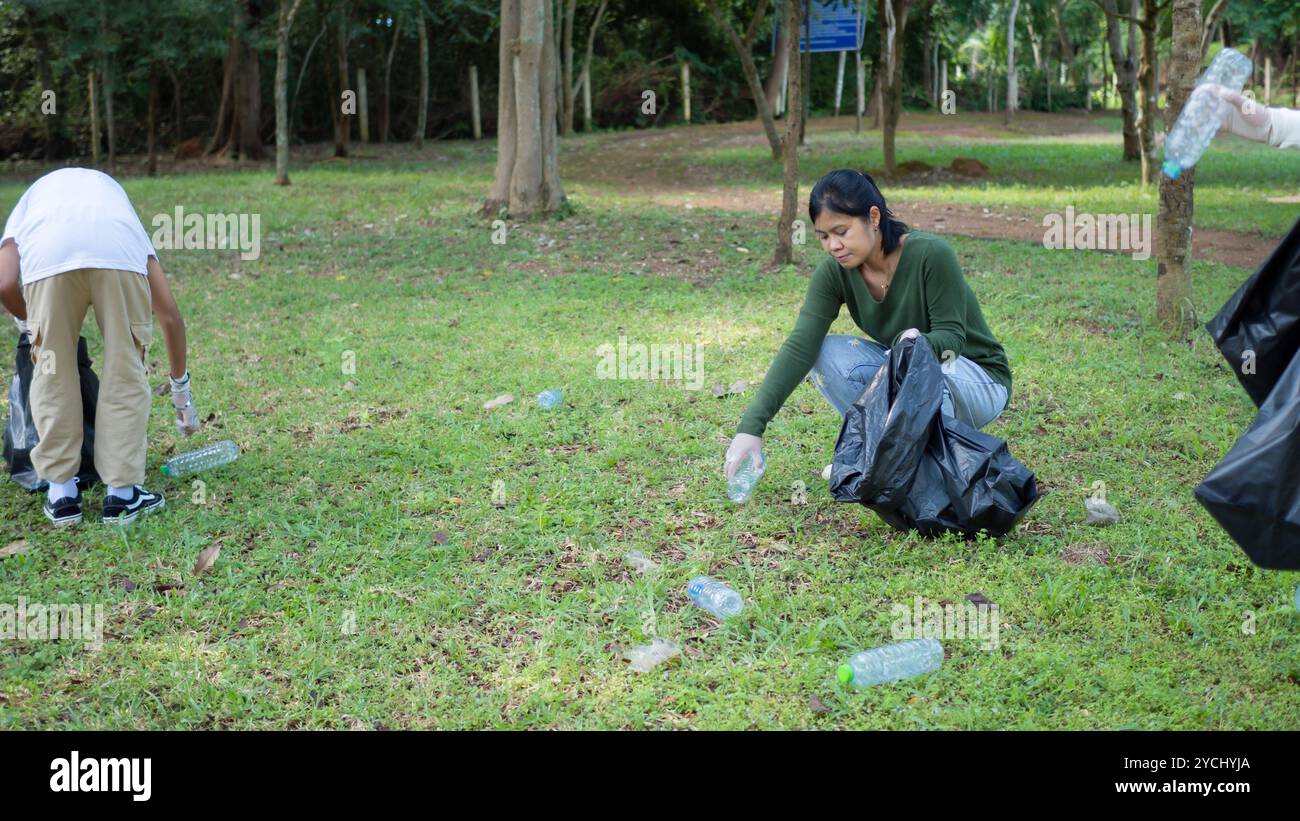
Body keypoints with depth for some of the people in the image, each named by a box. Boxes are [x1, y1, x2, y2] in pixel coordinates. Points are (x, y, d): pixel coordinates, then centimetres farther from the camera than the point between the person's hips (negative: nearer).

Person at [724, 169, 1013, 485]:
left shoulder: (930, 254, -26)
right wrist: (751, 426, -33)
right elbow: (800, 348, -23)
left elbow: (951, 335, -21)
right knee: (827, 355, -21)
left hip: (979, 380, -5)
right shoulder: (835, 272, -14)